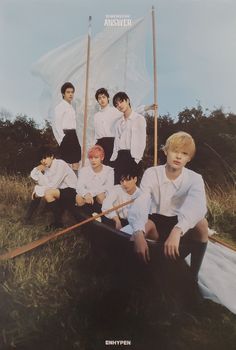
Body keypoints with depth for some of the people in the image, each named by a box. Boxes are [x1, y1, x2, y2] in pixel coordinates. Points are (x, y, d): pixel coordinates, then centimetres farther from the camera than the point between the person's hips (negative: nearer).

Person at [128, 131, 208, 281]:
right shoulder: (151, 173, -14)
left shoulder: (194, 179, -15)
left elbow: (198, 206, -37)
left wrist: (177, 230, -57)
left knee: (201, 223, -31)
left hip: (180, 225, 0)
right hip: (155, 222, 0)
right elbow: (141, 203, -30)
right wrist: (138, 234, -49)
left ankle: (193, 274, -11)